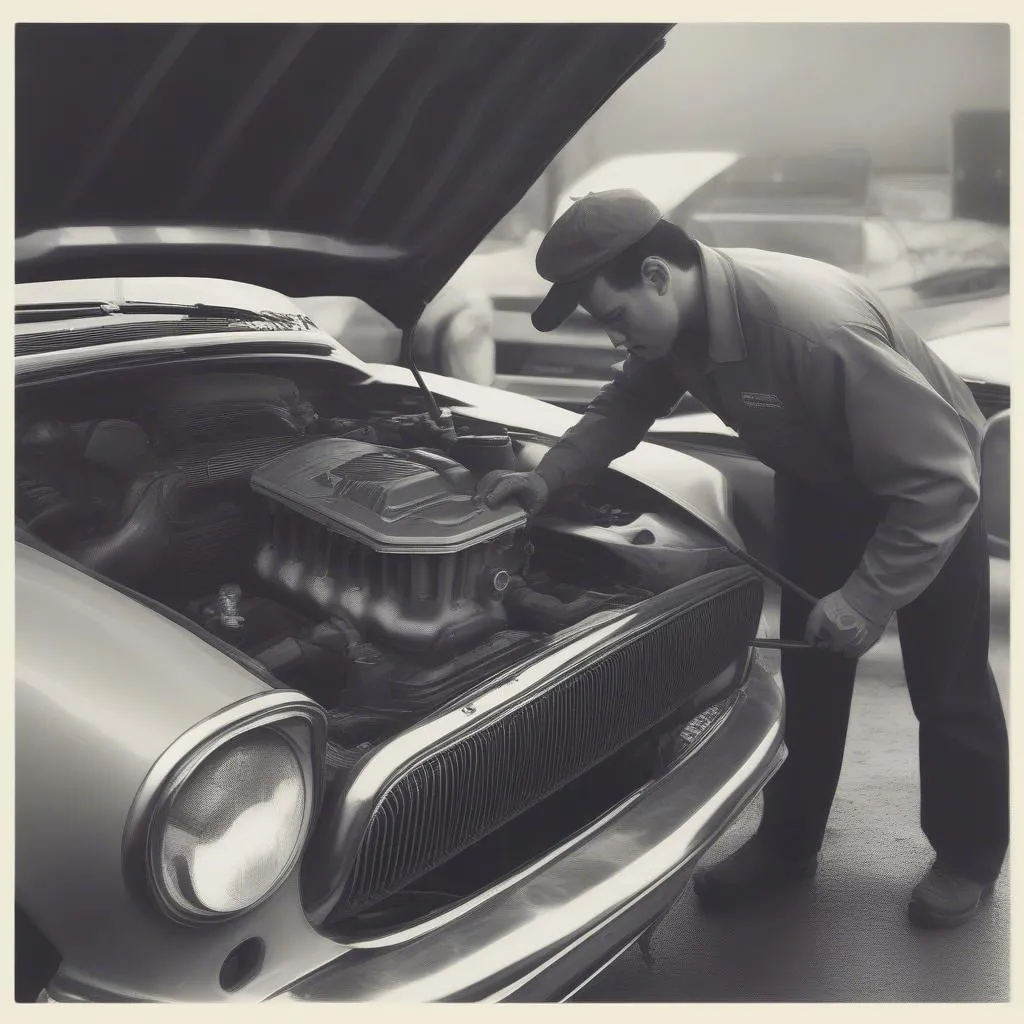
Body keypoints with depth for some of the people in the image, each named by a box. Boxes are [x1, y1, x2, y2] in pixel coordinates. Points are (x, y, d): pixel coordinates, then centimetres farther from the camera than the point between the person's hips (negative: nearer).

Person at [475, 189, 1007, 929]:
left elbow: (939, 479, -37)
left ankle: (969, 856, 31)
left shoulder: (816, 328, -42)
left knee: (948, 685, 9)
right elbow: (626, 407, 1)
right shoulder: (681, 318, -18)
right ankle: (788, 842, 29)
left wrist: (868, 596, -35)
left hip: (927, 486, -6)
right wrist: (548, 477, -14)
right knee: (807, 670, 12)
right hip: (819, 483, 7)